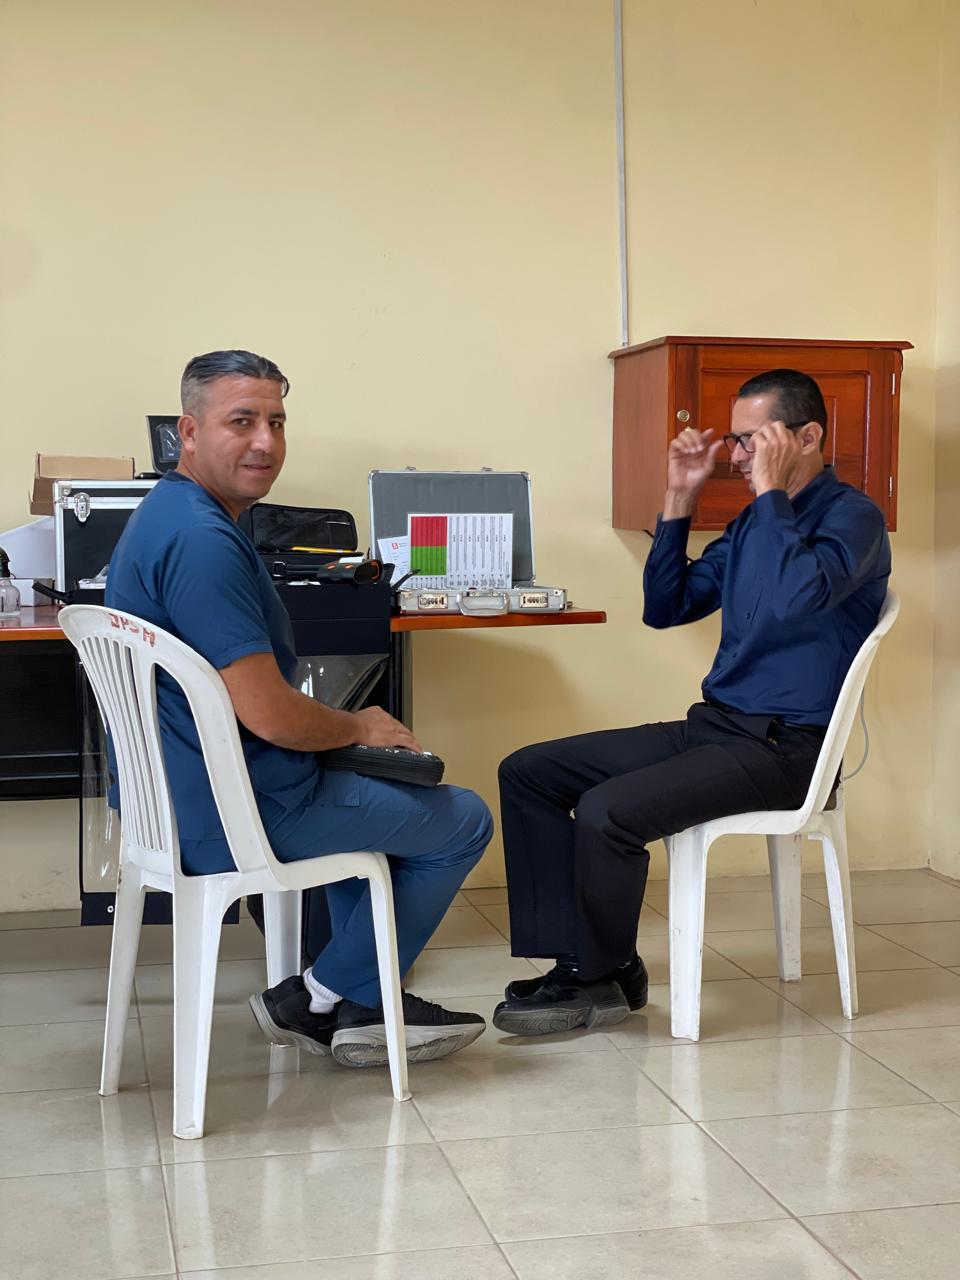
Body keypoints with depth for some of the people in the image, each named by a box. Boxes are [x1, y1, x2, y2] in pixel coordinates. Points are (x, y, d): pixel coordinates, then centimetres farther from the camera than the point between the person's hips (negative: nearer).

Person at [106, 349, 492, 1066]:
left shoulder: (170, 514, 11)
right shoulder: (201, 541, -25)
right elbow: (269, 714, -28)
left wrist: (351, 727, 11)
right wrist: (360, 728, -8)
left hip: (174, 794, 11)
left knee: (377, 790, 33)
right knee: (463, 821, 4)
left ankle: (363, 1009, 31)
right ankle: (320, 1000, 13)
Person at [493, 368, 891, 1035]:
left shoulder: (852, 516, -9)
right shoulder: (754, 522, 17)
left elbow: (794, 597, -29)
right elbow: (665, 607, 18)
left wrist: (771, 492, -18)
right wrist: (680, 500, 9)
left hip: (782, 748, -9)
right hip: (713, 727, 9)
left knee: (607, 810, -29)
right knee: (527, 773, 0)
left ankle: (601, 975, -3)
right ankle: (579, 962, -3)